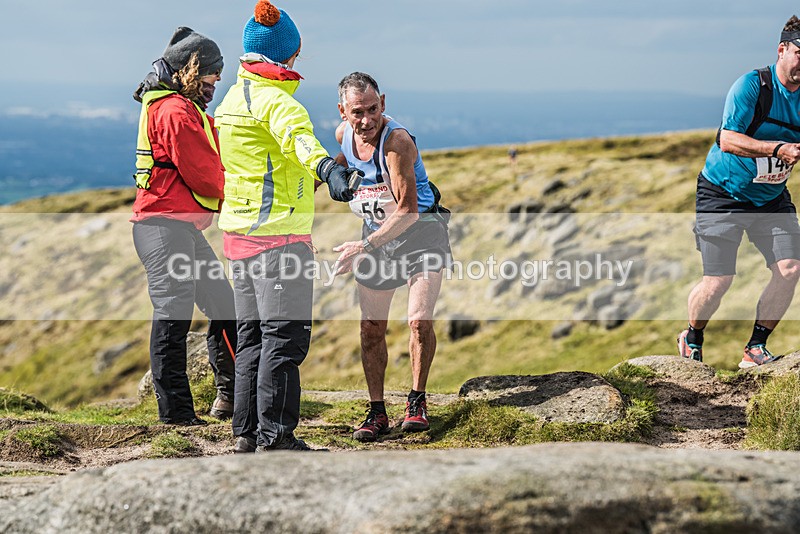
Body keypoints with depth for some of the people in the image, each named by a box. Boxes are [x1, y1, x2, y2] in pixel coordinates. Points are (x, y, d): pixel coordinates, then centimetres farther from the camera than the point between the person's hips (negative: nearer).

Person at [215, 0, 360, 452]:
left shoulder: (234, 98, 16)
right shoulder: (275, 100, -15)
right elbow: (299, 137, -38)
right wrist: (327, 168, -56)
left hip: (240, 229, 10)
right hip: (278, 232, -10)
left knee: (253, 334, 15)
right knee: (284, 336, -7)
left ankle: (248, 431, 18)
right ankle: (274, 437, -8)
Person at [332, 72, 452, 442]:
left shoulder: (397, 140, -27)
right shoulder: (344, 134, -6)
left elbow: (407, 211, -28)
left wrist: (364, 247, -32)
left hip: (420, 230, -6)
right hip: (375, 233, 6)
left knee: (419, 321, -16)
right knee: (371, 328, 2)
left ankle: (417, 401, 3)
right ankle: (376, 412, 11)